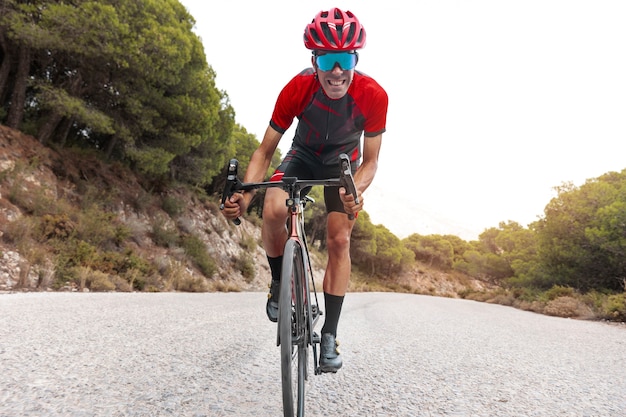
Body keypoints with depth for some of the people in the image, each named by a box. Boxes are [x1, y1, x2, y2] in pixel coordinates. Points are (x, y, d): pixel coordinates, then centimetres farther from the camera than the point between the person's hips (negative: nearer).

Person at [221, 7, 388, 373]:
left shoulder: (373, 95, -29)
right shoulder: (297, 89, -29)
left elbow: (370, 161, -21)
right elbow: (265, 151, -22)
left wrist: (357, 190, -44)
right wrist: (244, 196, -37)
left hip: (343, 162, 1)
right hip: (303, 155, 0)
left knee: (340, 241, -12)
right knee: (273, 211, -30)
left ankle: (329, 335, 2)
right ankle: (280, 282, 0)